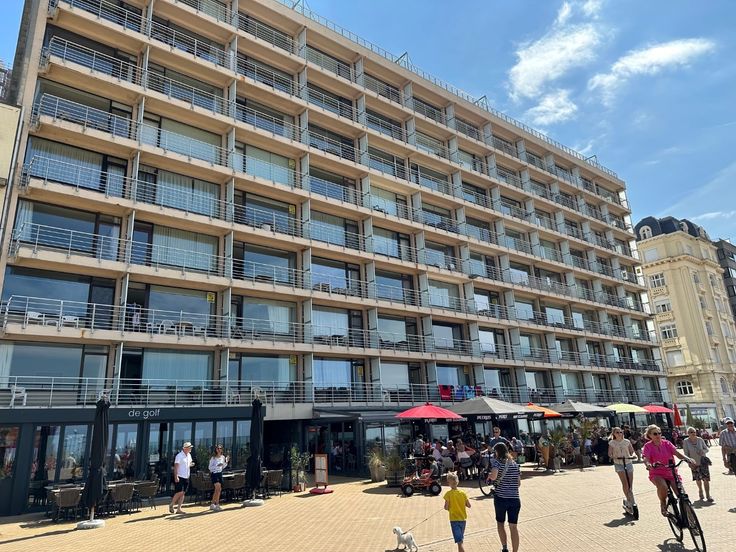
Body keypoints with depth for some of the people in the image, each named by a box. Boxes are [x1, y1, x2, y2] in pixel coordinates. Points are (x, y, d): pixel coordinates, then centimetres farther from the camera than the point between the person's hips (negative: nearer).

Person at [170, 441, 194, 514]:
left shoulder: (189, 455, 12)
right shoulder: (179, 456, -12)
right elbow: (176, 466, -16)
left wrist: (191, 465, 1)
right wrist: (176, 477, -22)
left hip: (186, 477, 7)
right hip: (179, 477, -7)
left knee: (183, 493, 6)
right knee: (179, 492, -10)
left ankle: (179, 509, 11)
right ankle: (171, 505, 11)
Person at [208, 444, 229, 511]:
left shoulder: (223, 457, 6)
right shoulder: (213, 458, -9)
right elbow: (210, 467, -10)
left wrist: (226, 462, -1)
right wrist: (217, 465, -23)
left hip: (220, 474, 7)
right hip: (214, 474, -7)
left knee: (217, 490, 11)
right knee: (218, 488, -18)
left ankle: (212, 505, 23)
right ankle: (217, 505, -15)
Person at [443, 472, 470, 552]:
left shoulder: (448, 494, -14)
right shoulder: (463, 493, -4)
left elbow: (446, 507, -15)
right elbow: (469, 505, 1)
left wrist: (447, 507, 6)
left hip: (454, 519, -4)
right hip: (463, 519, 4)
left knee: (459, 541, -6)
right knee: (460, 540, 23)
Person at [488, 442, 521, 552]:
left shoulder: (497, 462, -8)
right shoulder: (515, 464, 8)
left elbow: (493, 476, -26)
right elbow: (519, 483, 11)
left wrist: (489, 476, -5)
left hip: (500, 498, -3)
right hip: (515, 499, 3)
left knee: (500, 523, 18)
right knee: (513, 526, 7)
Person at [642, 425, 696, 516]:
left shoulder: (666, 443, 4)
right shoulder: (648, 446, -5)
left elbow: (676, 453, -7)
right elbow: (646, 458, -19)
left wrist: (687, 459, -27)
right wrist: (648, 464, -42)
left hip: (671, 473, 3)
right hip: (657, 474, -3)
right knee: (663, 486, -33)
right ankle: (663, 504, -3)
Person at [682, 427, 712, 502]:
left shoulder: (700, 439, -6)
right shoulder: (686, 441, -10)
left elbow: (706, 449, 4)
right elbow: (686, 453, -7)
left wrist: (703, 451, -18)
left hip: (703, 462, 0)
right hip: (694, 463, 0)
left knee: (706, 479, -8)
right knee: (698, 479, 14)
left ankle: (708, 496, 0)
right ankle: (700, 491, 40)